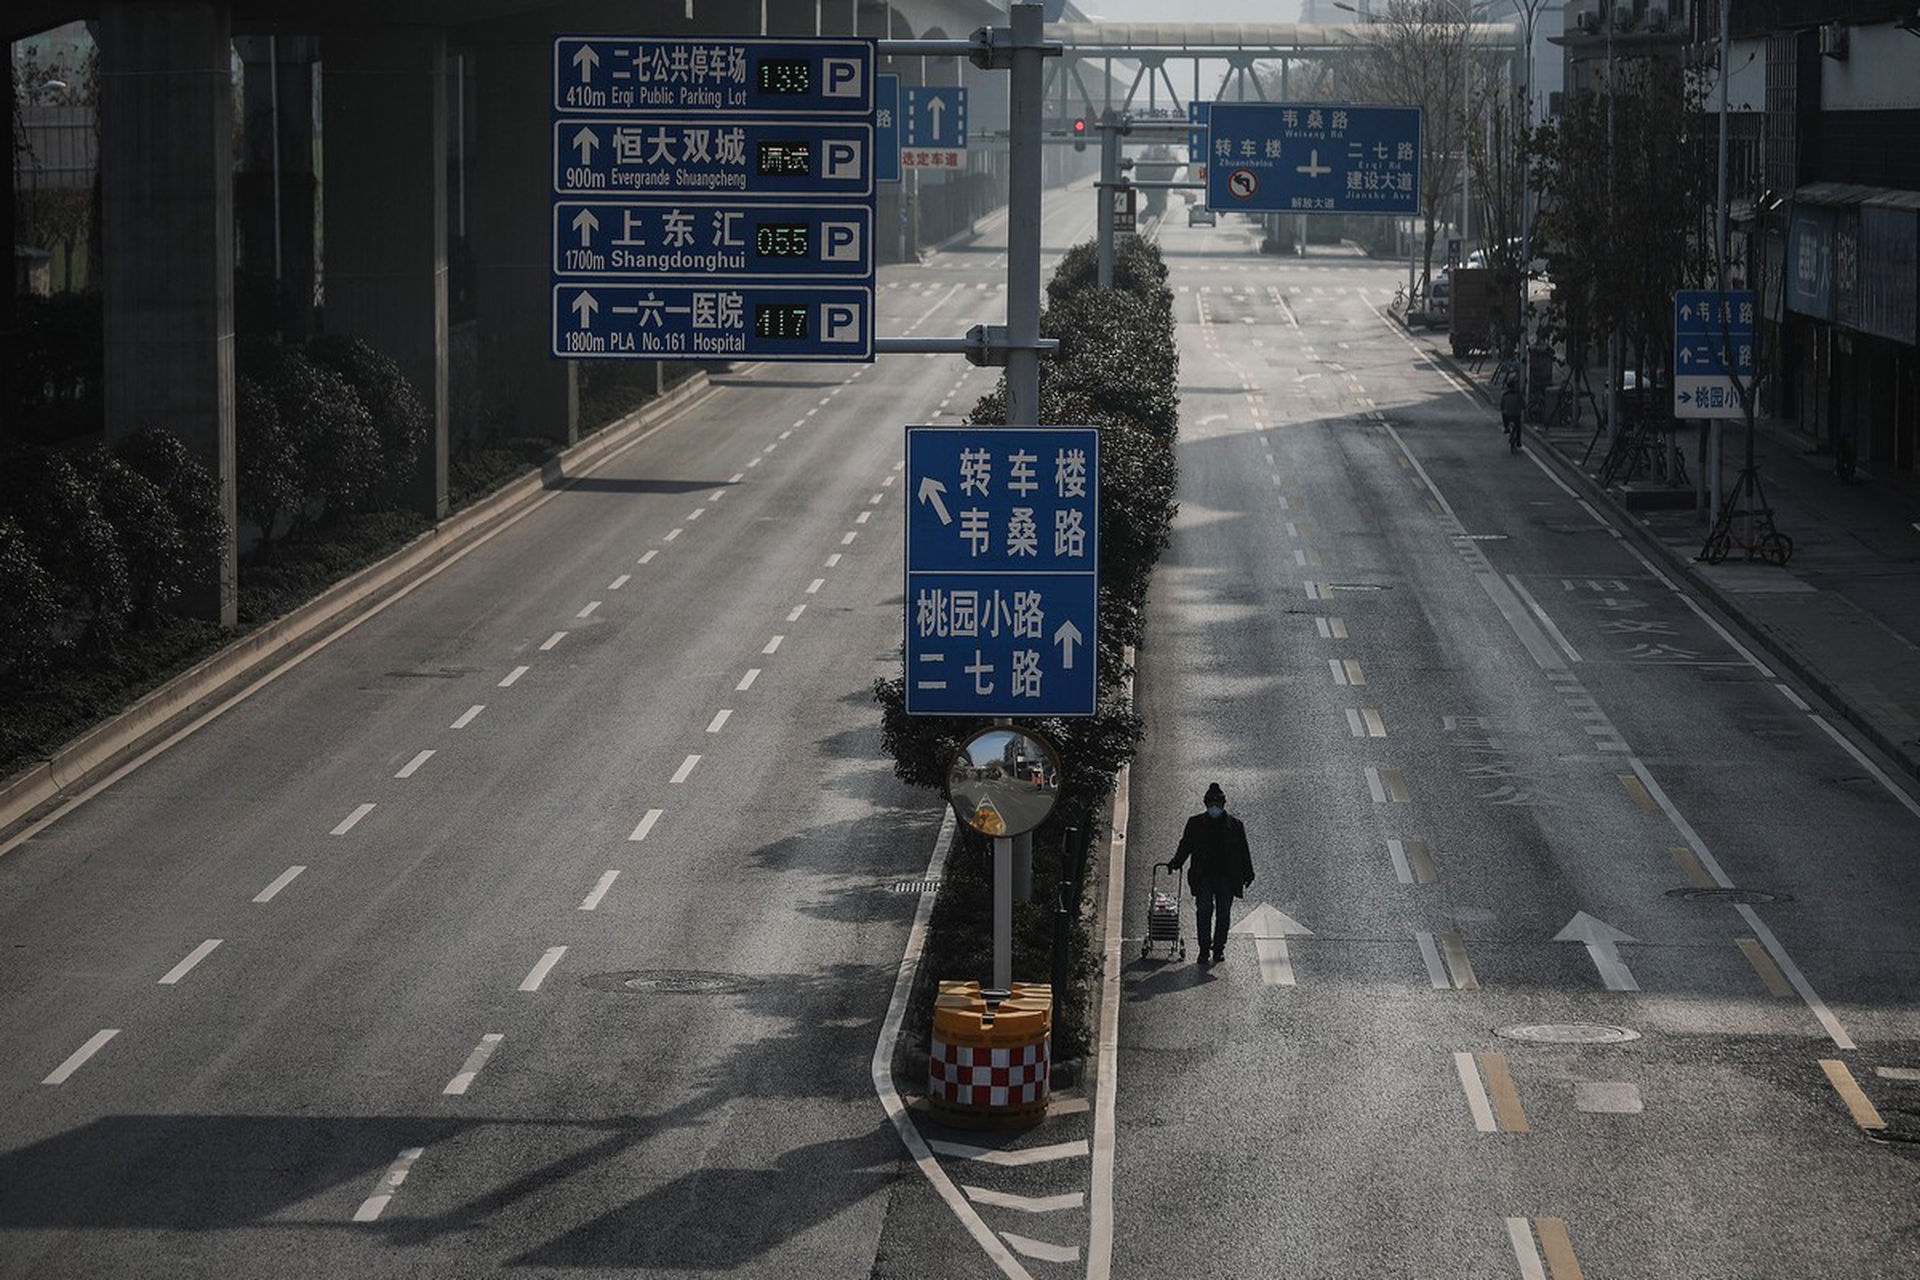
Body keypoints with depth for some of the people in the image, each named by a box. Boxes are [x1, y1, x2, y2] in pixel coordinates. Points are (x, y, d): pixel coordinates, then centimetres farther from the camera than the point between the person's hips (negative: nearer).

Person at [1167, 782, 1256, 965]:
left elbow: (1243, 852, 11)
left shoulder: (1235, 825, 7)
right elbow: (1185, 846, 9)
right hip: (1204, 877, -1)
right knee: (1203, 912, -7)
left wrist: (1248, 874, 9)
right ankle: (1204, 950, -3)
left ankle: (1219, 948, 13)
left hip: (1226, 877, 1)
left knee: (1223, 913, 3)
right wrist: (1176, 863, -4)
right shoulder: (1195, 823, 7)